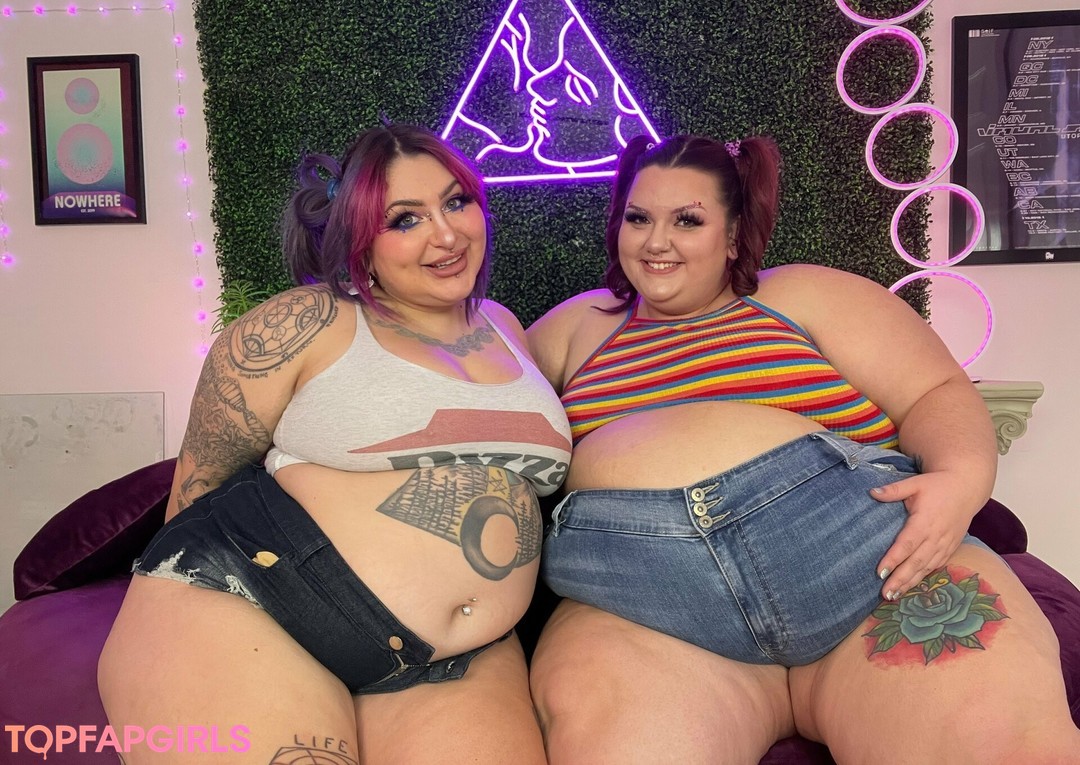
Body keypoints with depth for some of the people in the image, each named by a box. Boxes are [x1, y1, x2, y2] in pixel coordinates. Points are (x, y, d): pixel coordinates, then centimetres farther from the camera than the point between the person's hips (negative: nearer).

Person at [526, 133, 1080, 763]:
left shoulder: (803, 295, 17)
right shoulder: (579, 324, 26)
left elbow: (938, 394, 10)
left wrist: (963, 477, -12)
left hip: (853, 541, 0)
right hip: (637, 603, 1)